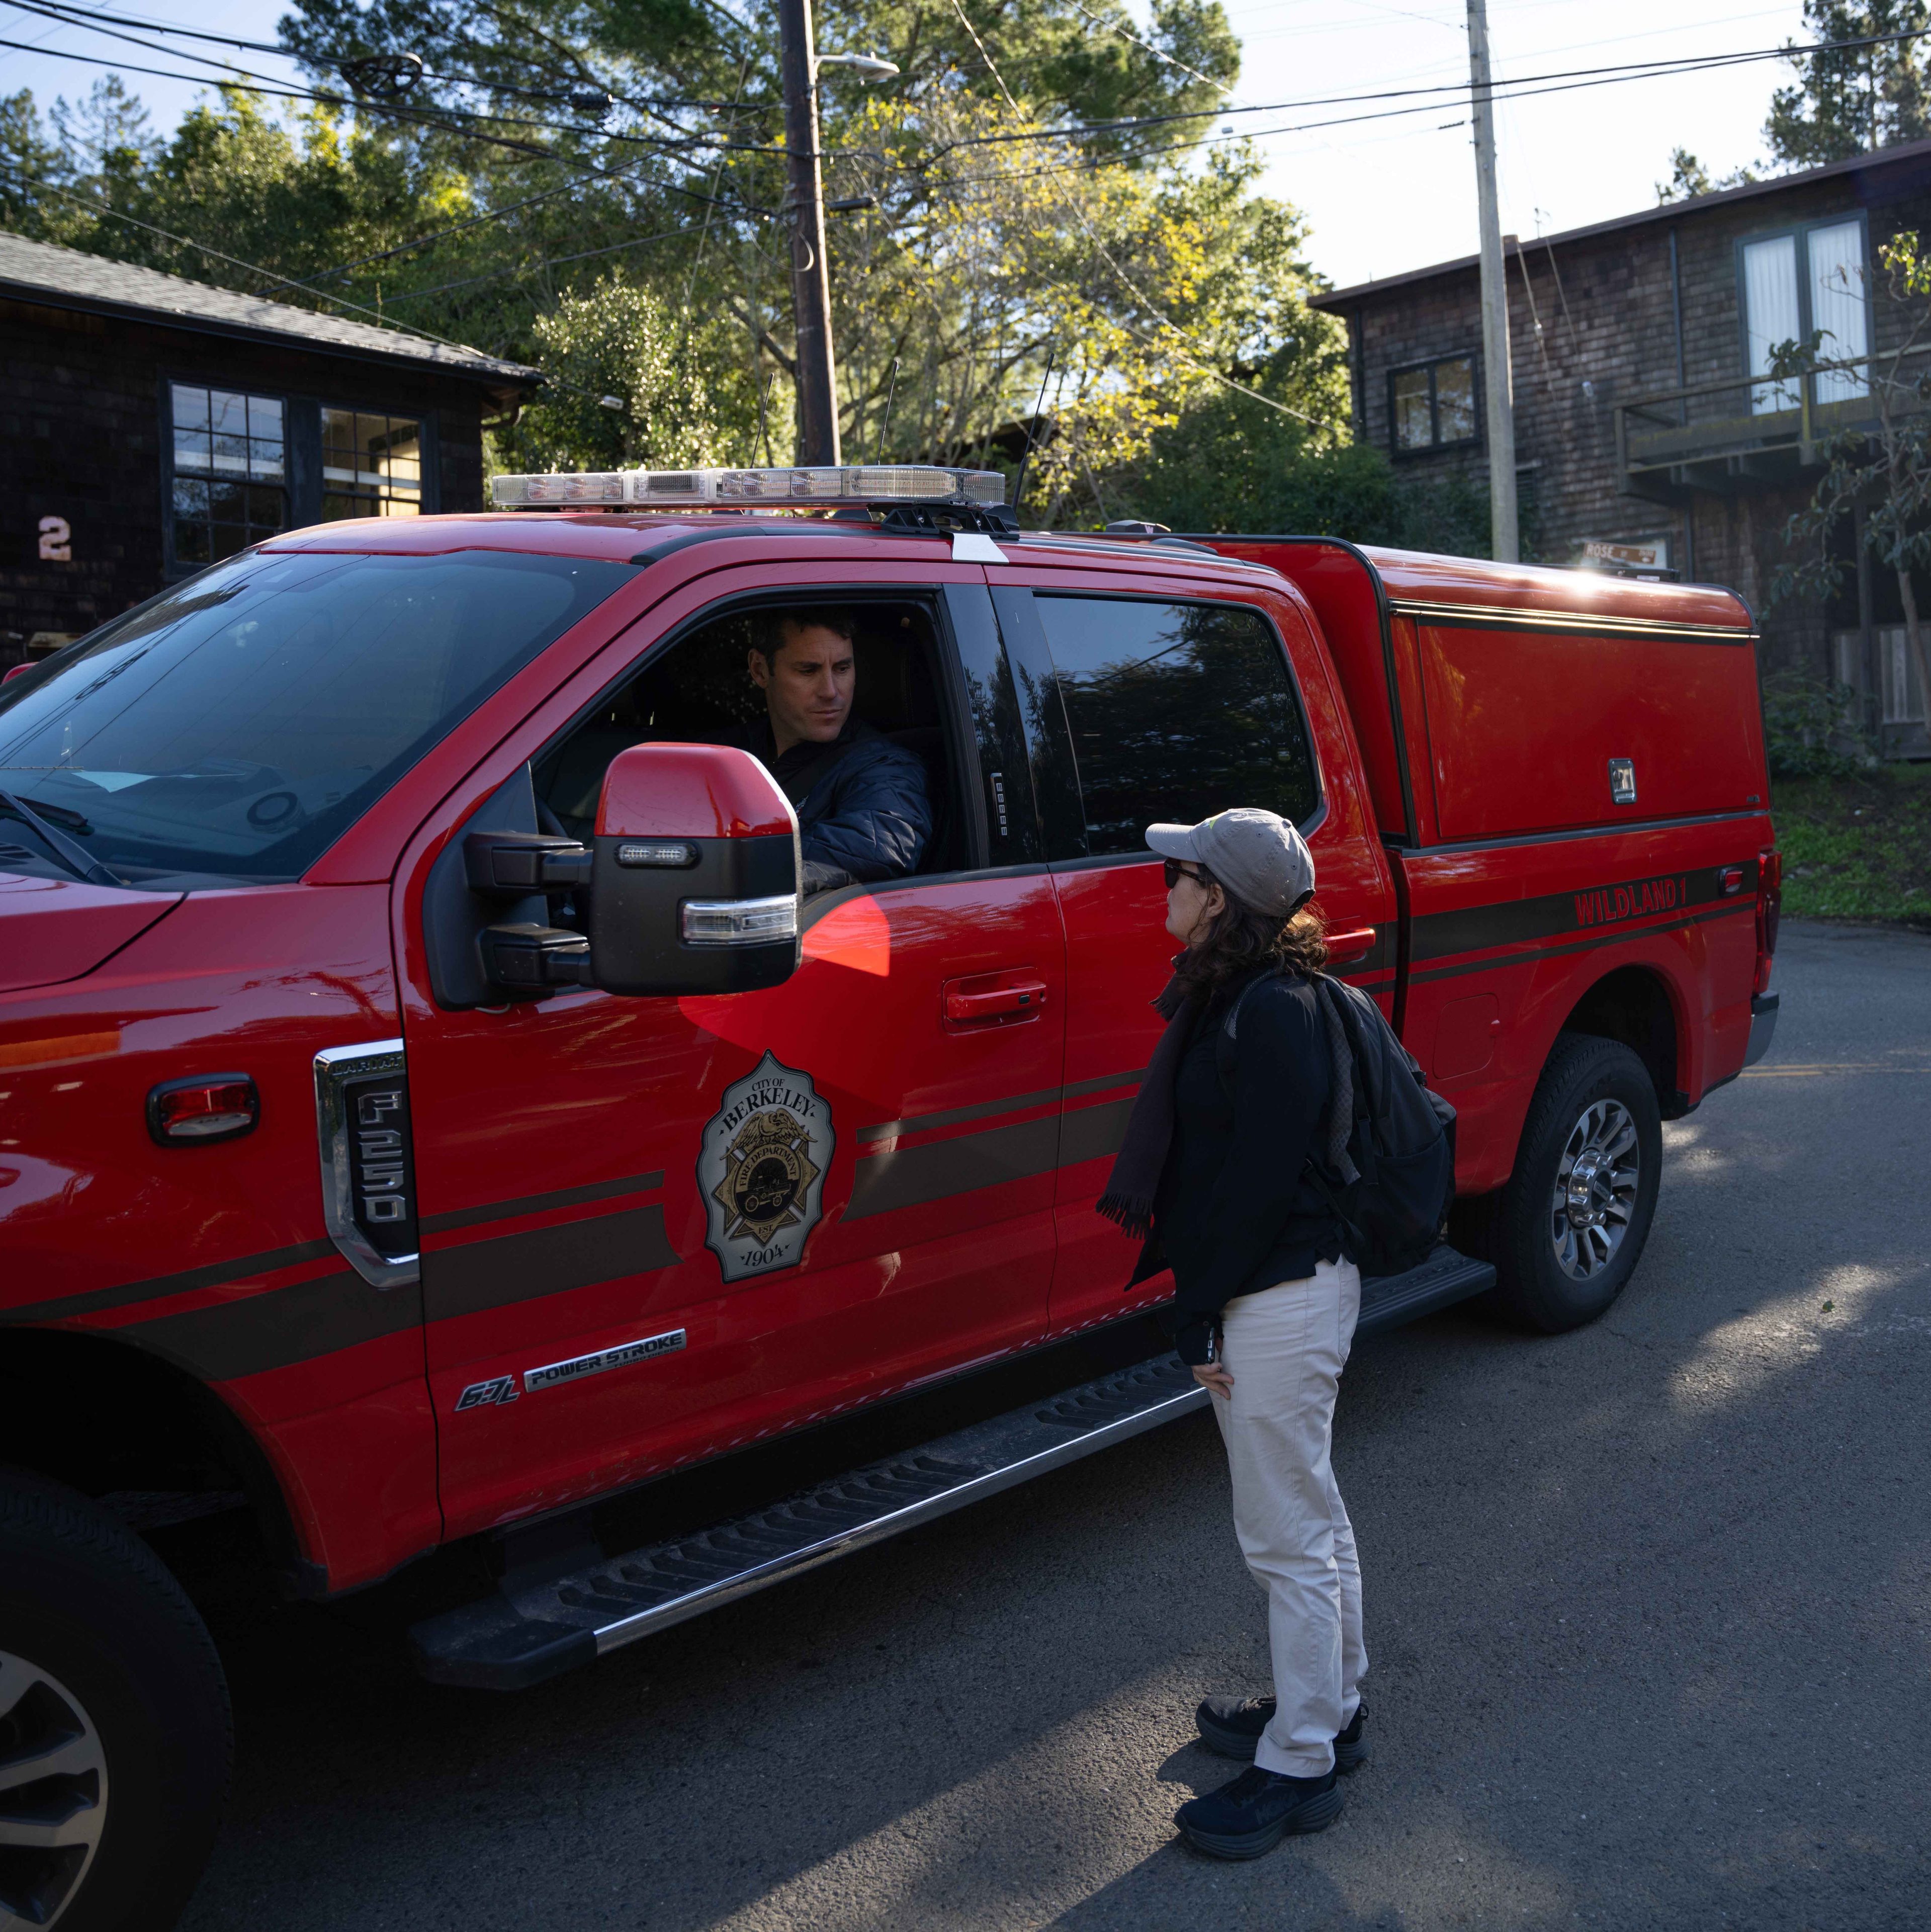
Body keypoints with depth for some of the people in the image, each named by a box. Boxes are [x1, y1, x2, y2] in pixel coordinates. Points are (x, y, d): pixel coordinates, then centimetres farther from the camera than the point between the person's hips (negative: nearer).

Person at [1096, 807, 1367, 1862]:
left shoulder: (1274, 1016, -21)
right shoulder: (1231, 997, 10)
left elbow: (1260, 1180, -22)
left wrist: (1202, 1313, -16)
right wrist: (1202, 1307, 13)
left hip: (1281, 1299, -10)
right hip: (1277, 1291, 10)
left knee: (1288, 1538, 2)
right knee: (1308, 1523, 22)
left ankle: (1297, 1769, 15)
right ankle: (1329, 1709, 38)